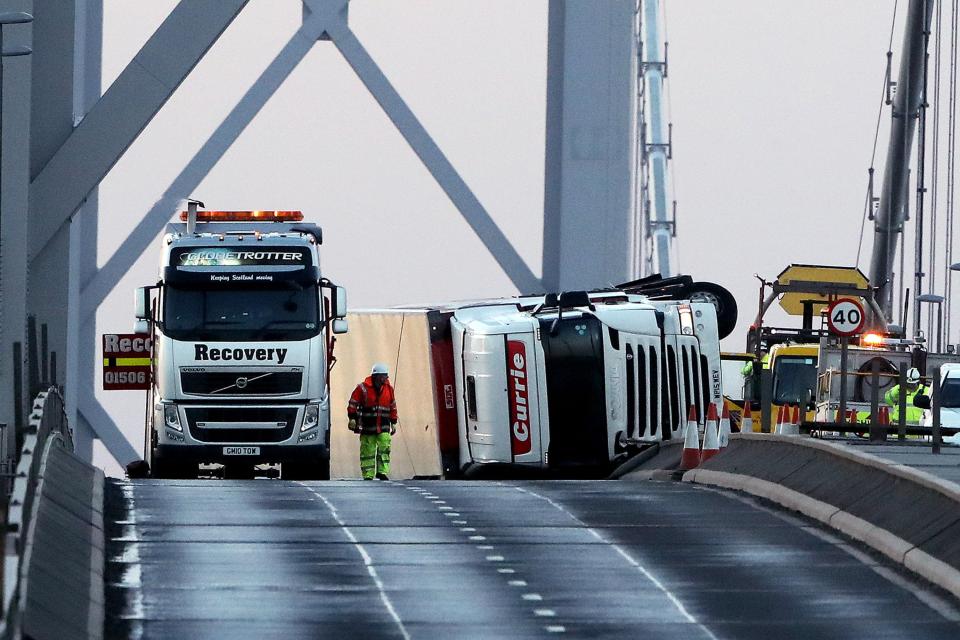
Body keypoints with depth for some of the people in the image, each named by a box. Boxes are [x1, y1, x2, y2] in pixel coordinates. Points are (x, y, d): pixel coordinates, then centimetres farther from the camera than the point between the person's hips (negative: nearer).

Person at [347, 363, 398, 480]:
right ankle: (368, 475, 5)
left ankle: (383, 472, -10)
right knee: (367, 452, 1)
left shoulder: (389, 389, 10)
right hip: (367, 426, -3)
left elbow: (393, 407, 19)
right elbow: (353, 403, -1)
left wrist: (393, 423, 19)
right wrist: (352, 418, -8)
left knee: (384, 448, -12)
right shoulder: (363, 388, -4)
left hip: (383, 427, 3)